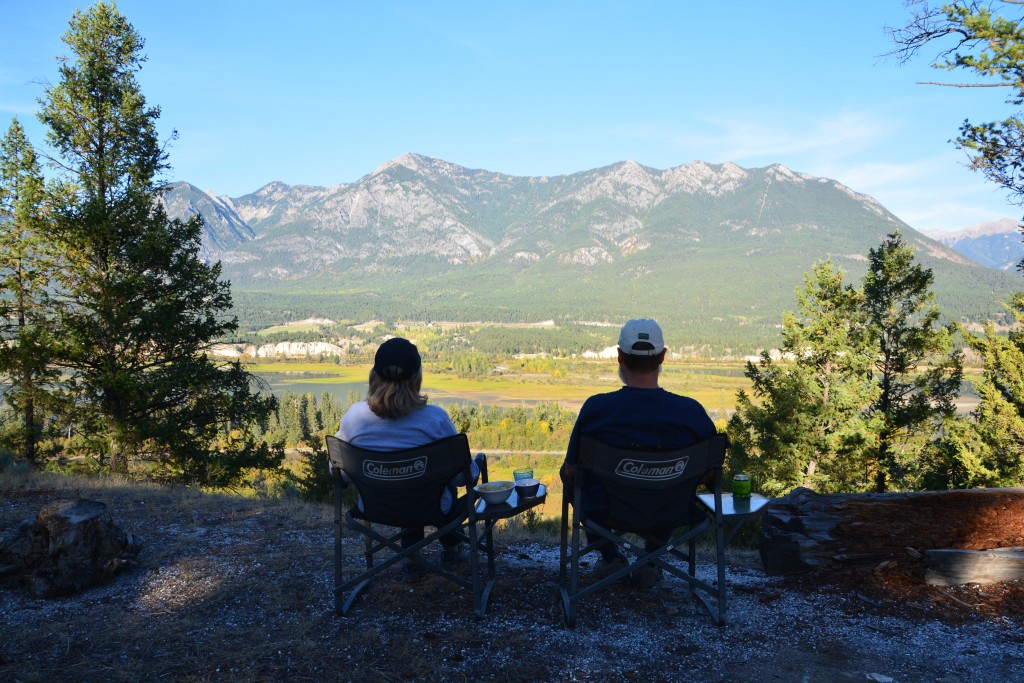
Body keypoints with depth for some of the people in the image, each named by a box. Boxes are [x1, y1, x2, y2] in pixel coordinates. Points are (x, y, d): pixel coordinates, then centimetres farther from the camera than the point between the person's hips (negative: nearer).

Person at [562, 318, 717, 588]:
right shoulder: (691, 411, -20)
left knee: (567, 472, 31)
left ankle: (610, 558, 35)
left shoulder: (596, 408, -24)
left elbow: (572, 470, -11)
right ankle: (650, 563, 32)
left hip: (605, 511, -1)